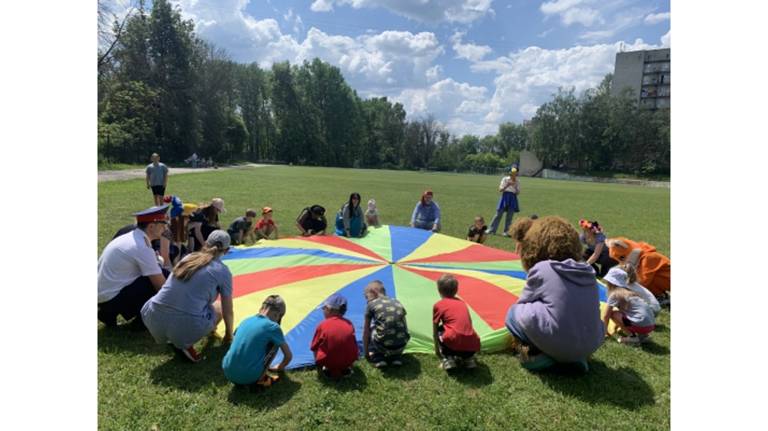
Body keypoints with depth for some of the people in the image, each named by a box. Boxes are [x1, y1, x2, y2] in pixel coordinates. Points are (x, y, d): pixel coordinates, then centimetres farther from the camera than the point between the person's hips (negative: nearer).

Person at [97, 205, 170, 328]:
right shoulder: (143, 247, -20)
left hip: (103, 296, 9)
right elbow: (162, 286, -16)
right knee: (164, 276, -13)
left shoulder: (130, 237, 7)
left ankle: (109, 313, 15)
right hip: (112, 299, -9)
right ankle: (142, 320, 2)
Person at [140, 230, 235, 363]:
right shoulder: (223, 271, 1)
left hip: (154, 321, 6)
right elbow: (228, 312, 8)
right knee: (219, 307, 23)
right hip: (186, 328, -6)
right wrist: (228, 335, 29)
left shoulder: (189, 257, 16)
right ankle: (185, 344, 4)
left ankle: (177, 339, 13)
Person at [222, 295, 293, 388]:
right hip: (249, 377, -5)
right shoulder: (273, 327, -5)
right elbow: (289, 356, 4)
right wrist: (279, 368, 26)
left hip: (228, 374, 5)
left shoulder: (246, 321, 10)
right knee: (275, 343, 10)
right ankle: (260, 379, 7)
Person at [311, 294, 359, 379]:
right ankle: (345, 369, 14)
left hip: (328, 362, -2)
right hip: (348, 361, 2)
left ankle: (327, 370, 6)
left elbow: (314, 348, -1)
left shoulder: (323, 325, -12)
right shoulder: (349, 324, -2)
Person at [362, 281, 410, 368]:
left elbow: (366, 332, 13)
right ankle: (396, 358, 17)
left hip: (383, 346, -4)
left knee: (370, 332, 25)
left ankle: (378, 359, 9)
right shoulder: (397, 302, 16)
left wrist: (366, 352, 27)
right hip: (401, 346, 4)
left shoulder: (371, 304, 4)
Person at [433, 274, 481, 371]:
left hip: (454, 344, -5)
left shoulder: (438, 305, 9)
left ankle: (448, 360, 9)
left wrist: (437, 349, 30)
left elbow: (435, 330, 16)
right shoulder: (462, 303, 22)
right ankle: (468, 359, 15)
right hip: (472, 346, 5)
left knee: (439, 331, 23)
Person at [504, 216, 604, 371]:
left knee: (514, 312, 15)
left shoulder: (540, 269, -3)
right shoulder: (587, 271, 10)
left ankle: (536, 354, -4)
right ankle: (574, 358, 11)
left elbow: (522, 304, 7)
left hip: (558, 344, -5)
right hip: (591, 345, 5)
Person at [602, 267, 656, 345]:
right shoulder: (628, 292, 19)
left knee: (613, 314, 1)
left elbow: (605, 316, 2)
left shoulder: (614, 294, -3)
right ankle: (642, 335, 13)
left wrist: (605, 331, 16)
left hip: (642, 324, -8)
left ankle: (633, 337, -1)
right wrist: (621, 326, 45)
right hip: (651, 324, 8)